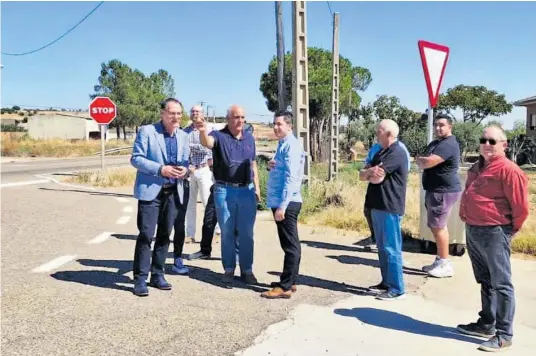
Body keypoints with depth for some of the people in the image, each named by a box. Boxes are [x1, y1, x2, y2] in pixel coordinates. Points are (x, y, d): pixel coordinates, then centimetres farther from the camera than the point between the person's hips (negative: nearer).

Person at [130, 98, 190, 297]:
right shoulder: (146, 131, -6)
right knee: (146, 235, -6)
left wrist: (185, 170, -10)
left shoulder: (183, 136, 11)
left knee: (165, 235, 11)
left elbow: (186, 161, 14)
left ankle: (157, 275, 22)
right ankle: (140, 279, 4)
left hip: (174, 192, 5)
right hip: (150, 191, -5)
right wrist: (160, 169, -21)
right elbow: (136, 159, -10)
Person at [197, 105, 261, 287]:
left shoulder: (249, 138, 9)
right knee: (227, 233, 8)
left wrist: (257, 187, 12)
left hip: (247, 191, 3)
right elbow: (207, 142, -28)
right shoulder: (219, 136, -5)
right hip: (224, 191, -3)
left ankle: (247, 270, 22)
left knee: (246, 233, 10)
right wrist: (202, 131, -51)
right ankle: (229, 270, 20)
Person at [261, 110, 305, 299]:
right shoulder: (283, 144, 17)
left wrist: (282, 205, -24)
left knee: (290, 245, -4)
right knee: (290, 244, 15)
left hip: (286, 202, -10)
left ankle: (285, 287, 0)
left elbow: (291, 178, -20)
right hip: (281, 201, 10)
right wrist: (272, 166, 3)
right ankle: (290, 281, 24)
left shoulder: (291, 145, -13)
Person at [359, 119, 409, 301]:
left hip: (389, 208, -10)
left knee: (391, 249, -4)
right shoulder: (381, 153, 17)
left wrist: (369, 173, 0)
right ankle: (386, 282, 25)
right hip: (378, 206, 10)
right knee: (382, 248, 15)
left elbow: (376, 178, -21)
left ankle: (397, 289, 3)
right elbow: (362, 175, 10)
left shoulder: (396, 153, -15)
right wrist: (370, 171, -11)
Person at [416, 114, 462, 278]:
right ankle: (440, 261, 24)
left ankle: (445, 265, 0)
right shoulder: (435, 143, 17)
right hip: (436, 190, 11)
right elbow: (424, 163, 16)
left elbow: (427, 162, -29)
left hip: (444, 191, -11)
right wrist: (422, 161, -7)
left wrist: (419, 159, -8)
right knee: (437, 226, 15)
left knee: (438, 227, -7)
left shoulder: (448, 144, -18)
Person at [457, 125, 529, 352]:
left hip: (493, 234, -9)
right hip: (472, 231, 9)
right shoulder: (477, 167, 13)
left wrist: (508, 230, -2)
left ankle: (504, 335, 8)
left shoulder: (508, 170, -15)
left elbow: (521, 208, -15)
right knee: (485, 282, 19)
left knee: (501, 284, 0)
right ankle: (486, 324, 31)